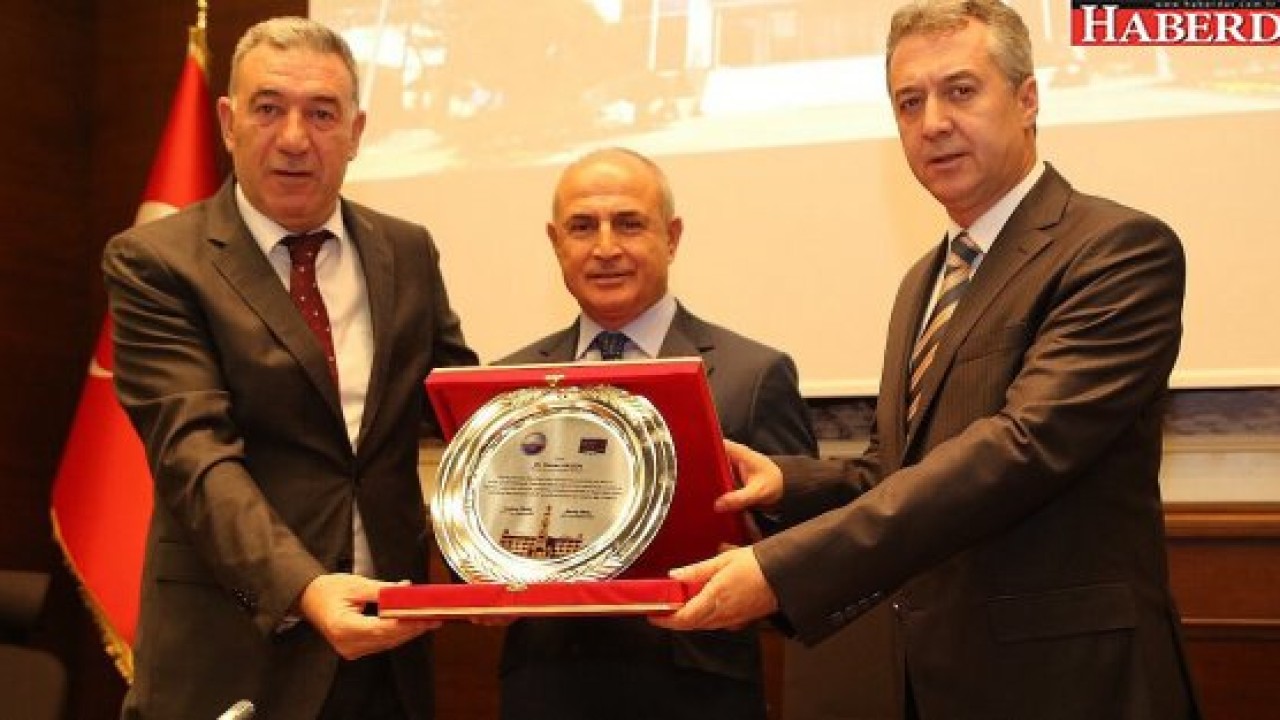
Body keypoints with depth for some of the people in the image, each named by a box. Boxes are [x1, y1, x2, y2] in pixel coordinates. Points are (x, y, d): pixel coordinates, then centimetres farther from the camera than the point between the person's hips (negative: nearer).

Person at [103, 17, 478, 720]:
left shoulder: (407, 252, 8)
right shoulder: (154, 263, -7)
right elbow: (195, 451, -17)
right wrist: (301, 588, -31)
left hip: (389, 635, 5)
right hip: (233, 648, -4)